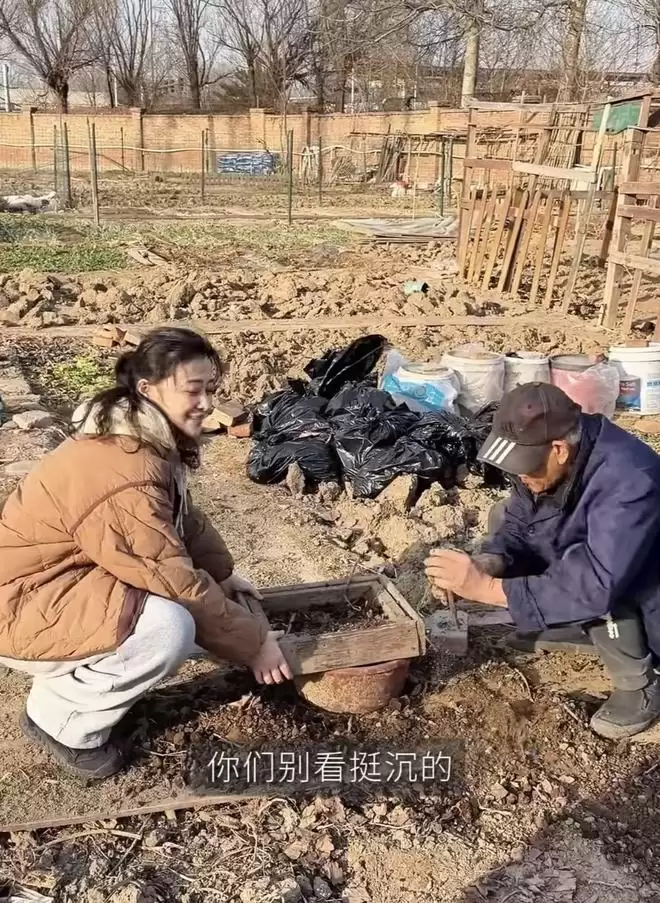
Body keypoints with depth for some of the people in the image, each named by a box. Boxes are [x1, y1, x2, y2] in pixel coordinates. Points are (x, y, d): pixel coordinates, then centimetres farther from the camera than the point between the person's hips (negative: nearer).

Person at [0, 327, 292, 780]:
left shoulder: (147, 439, 1)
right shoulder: (124, 475, -31)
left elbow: (186, 517, 17)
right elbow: (179, 582, -27)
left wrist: (224, 573, 16)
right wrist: (254, 643, -17)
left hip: (60, 579, 10)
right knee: (169, 628, -29)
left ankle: (70, 676, 13)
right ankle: (61, 716, -4)